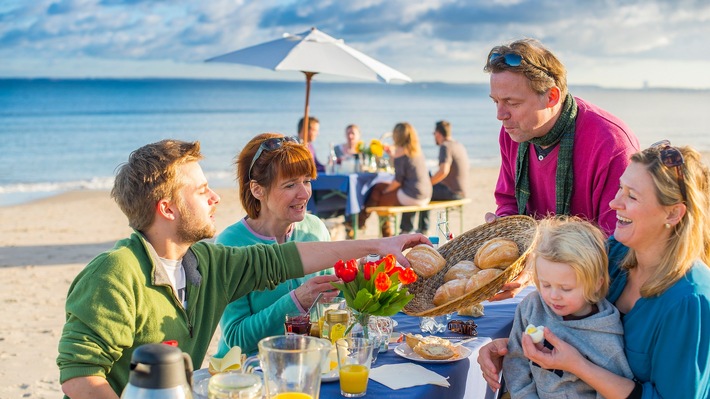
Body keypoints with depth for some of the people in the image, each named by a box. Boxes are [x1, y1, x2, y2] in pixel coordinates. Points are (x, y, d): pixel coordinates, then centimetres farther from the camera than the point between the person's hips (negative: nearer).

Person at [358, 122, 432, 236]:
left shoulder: (400, 151, -12)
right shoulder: (417, 149, 10)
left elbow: (398, 180, -14)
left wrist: (385, 191, 0)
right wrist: (392, 154, 30)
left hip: (410, 196, -8)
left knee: (376, 194, 7)